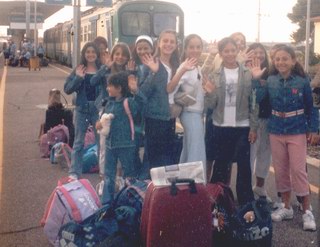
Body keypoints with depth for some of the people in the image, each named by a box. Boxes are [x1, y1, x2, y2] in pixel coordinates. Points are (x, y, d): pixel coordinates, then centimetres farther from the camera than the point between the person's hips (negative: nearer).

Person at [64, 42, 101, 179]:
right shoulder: (78, 70, 2)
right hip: (82, 109, 1)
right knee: (78, 142, 8)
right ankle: (74, 172, 14)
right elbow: (67, 89, -3)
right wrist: (78, 78, -15)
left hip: (98, 109, -1)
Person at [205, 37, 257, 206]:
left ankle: (246, 202, 11)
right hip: (221, 127, 1)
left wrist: (254, 127, -4)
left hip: (242, 126, -1)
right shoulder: (214, 76, 3)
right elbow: (210, 104, 1)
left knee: (244, 165, 1)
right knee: (221, 164, 9)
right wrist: (210, 91, -18)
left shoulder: (248, 74, 0)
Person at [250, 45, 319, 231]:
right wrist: (256, 79, -18)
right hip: (276, 132, 3)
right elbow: (257, 99, -11)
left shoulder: (302, 81, -7)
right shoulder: (270, 80, 0)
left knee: (298, 170, -4)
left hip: (297, 132, -3)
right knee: (281, 170, 10)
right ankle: (286, 207, 23)